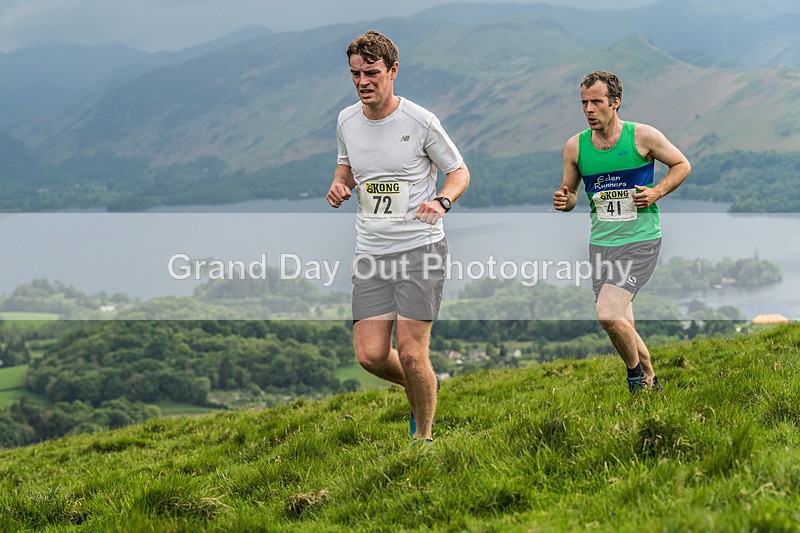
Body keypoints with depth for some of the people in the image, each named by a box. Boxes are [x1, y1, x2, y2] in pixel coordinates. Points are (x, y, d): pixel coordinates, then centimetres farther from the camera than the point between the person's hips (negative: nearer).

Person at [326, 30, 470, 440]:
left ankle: (423, 436, 11)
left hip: (421, 247, -4)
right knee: (370, 356, -5)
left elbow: (459, 171, 3)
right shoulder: (347, 121, 6)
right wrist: (339, 186, 1)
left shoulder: (420, 121, -8)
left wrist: (441, 201, -18)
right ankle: (424, 389, 27)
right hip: (371, 251, 4)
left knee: (410, 353, -11)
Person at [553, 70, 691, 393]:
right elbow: (570, 193, 15)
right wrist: (563, 201, -9)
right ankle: (650, 382, 32)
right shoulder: (575, 146, 2)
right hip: (601, 243, 5)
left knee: (608, 313, -22)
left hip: (641, 241, -4)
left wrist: (657, 192, -10)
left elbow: (682, 165, 6)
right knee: (623, 327, 9)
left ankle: (636, 374, 2)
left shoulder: (643, 136, -7)